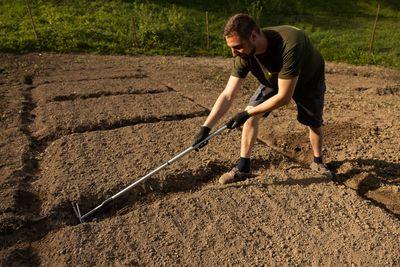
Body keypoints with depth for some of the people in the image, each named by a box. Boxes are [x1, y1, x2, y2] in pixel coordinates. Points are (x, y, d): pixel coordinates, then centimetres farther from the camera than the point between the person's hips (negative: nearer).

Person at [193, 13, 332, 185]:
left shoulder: (289, 45, -46)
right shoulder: (244, 55, -30)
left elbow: (284, 97, -40)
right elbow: (227, 95, -25)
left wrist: (248, 113, -37)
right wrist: (205, 128, -31)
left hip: (309, 79, -3)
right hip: (273, 80, 3)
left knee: (314, 123, 4)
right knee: (251, 114, -13)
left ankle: (318, 162, 35)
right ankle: (243, 168, -2)